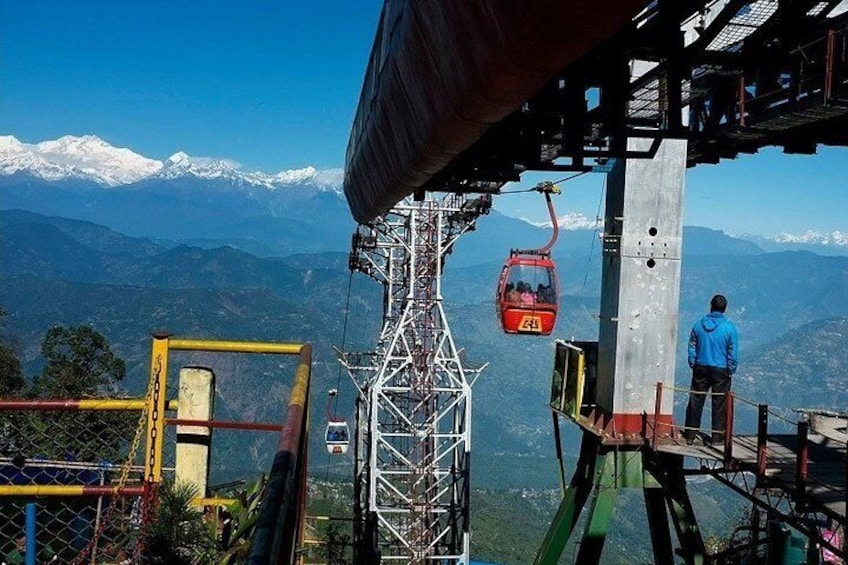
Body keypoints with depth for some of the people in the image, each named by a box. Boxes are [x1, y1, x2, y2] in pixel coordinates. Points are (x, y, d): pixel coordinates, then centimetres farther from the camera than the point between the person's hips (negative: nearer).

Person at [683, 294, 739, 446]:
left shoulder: (699, 325, -2)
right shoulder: (729, 327, -10)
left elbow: (692, 348, 3)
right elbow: (733, 352, -6)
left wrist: (693, 365, 12)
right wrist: (731, 370, 5)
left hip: (701, 369, 3)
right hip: (721, 370, -2)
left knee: (695, 402, 8)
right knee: (719, 404, 6)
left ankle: (690, 435, 12)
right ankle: (717, 437, 10)